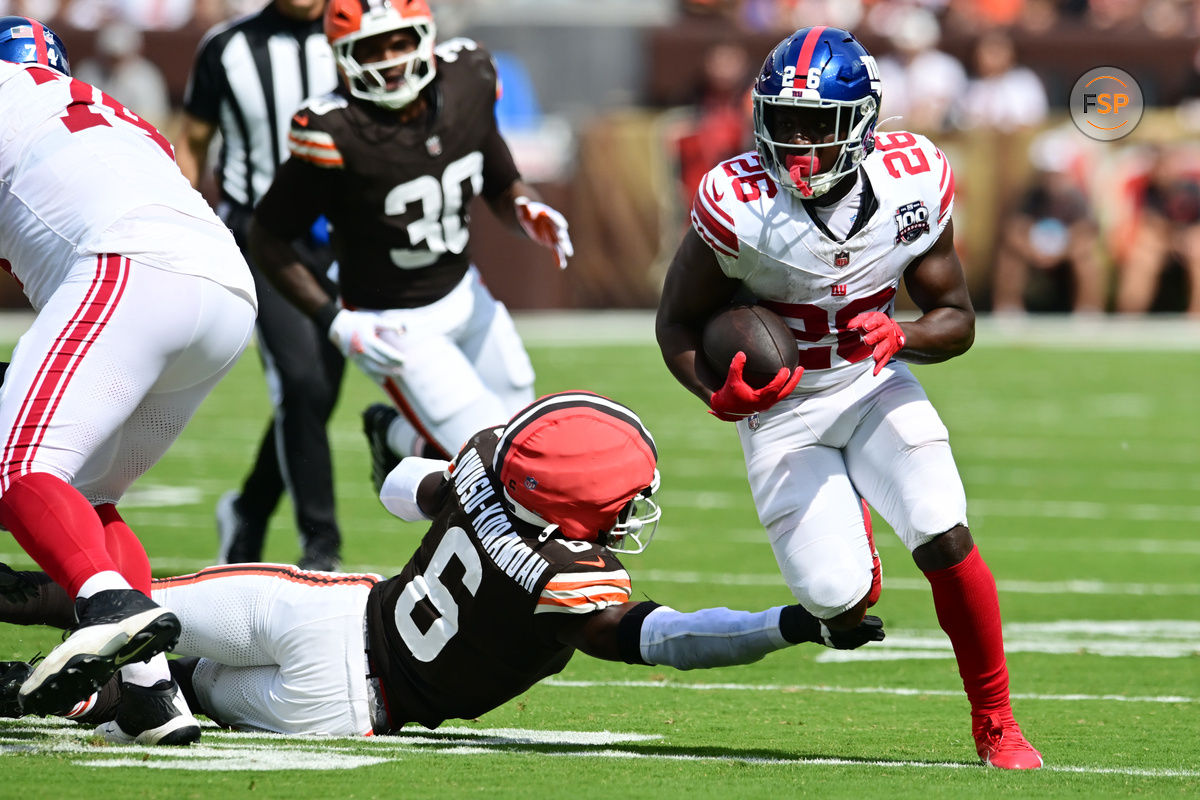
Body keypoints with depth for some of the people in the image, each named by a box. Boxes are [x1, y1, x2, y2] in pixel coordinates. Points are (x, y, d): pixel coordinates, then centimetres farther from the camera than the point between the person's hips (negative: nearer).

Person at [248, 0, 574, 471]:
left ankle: (391, 431, 38)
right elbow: (268, 239, -16)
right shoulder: (337, 135, -27)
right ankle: (395, 437, 21)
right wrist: (335, 322, -22)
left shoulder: (466, 83, -9)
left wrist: (529, 214, -16)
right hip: (395, 323, -6)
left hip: (464, 292, 6)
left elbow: (502, 186, 7)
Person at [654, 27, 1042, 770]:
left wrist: (902, 337, -26)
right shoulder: (739, 203, -22)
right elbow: (678, 324, -8)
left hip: (876, 387, 2)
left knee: (944, 536, -21)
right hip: (784, 407, -2)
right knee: (838, 600, -13)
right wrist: (719, 394, -28)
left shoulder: (913, 183, -14)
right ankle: (846, 529, 28)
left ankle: (996, 724, -1)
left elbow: (956, 318, -3)